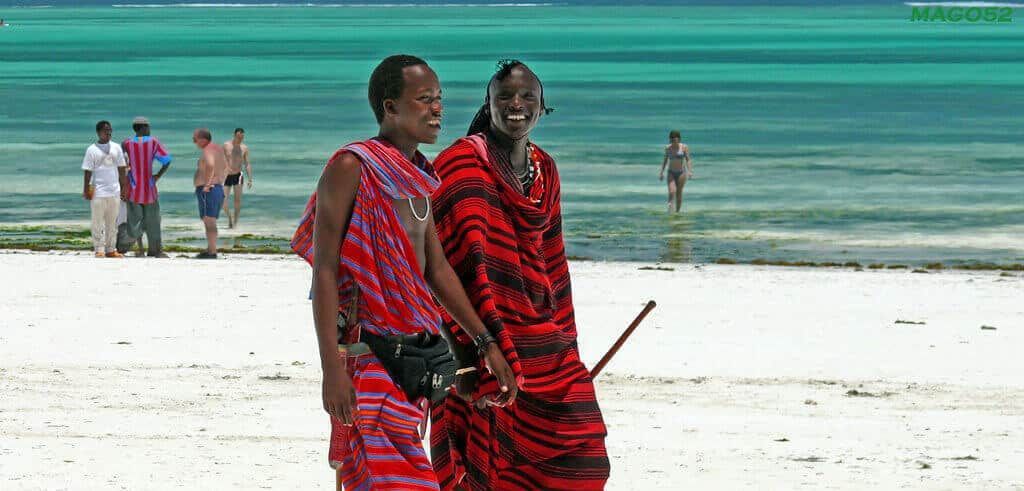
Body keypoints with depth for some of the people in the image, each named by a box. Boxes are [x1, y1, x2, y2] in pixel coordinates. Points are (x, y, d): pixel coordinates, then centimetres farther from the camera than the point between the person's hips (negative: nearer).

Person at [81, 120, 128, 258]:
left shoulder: (116, 148, 10)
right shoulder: (92, 150, -1)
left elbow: (121, 169, 14)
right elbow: (88, 172, -1)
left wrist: (124, 188, 10)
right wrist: (86, 191, -6)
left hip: (114, 191, 4)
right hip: (98, 192, -4)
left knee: (112, 223, 7)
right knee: (98, 223, -2)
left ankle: (111, 249, 12)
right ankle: (99, 250, 0)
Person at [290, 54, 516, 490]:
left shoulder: (417, 177, 16)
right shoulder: (352, 168, -10)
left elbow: (437, 269, 23)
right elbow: (324, 271, -14)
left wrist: (486, 344, 20)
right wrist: (331, 368, -21)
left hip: (415, 356, 8)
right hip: (368, 353, -8)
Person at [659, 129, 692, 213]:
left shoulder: (684, 147, -6)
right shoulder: (668, 148, 3)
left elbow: (688, 160, -9)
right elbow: (665, 160, 11)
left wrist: (689, 171, -21)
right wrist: (662, 172, 9)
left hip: (681, 173, -2)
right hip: (671, 173, 2)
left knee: (679, 192, 3)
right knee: (672, 192, -18)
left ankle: (677, 211, 15)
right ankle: (670, 203, 5)